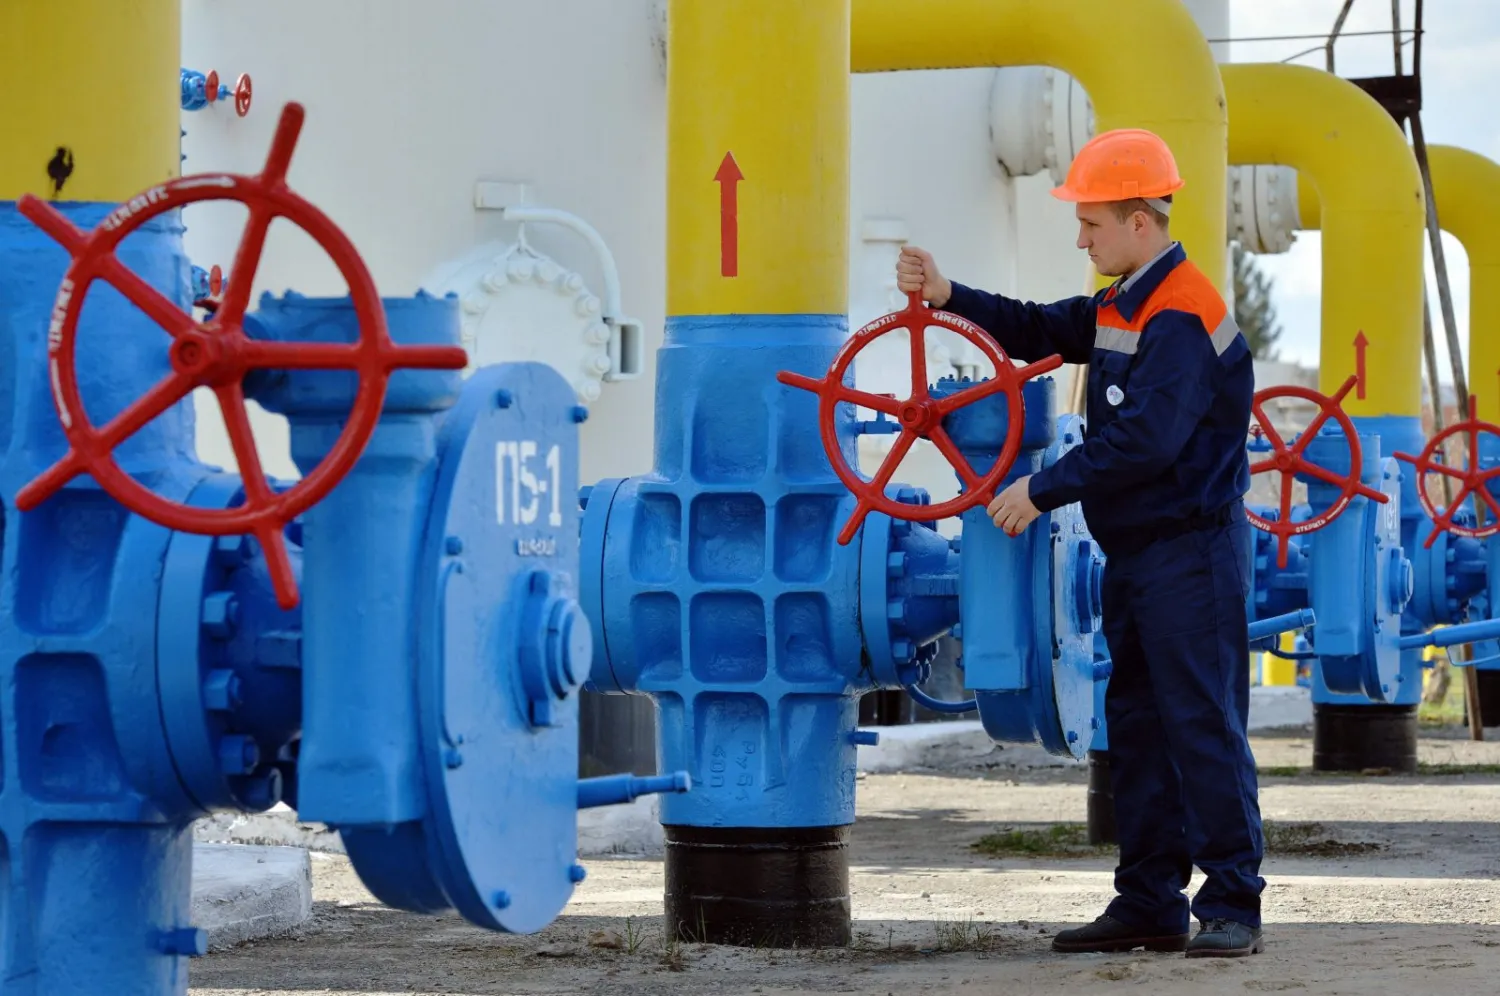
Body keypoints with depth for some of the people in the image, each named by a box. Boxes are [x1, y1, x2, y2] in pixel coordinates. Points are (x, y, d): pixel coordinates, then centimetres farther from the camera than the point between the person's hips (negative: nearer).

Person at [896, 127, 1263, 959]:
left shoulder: (1183, 314, -18)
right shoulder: (1120, 307, 14)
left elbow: (1142, 440, -24)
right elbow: (1038, 332, 18)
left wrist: (1043, 490, -18)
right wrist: (948, 295, 4)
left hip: (1191, 553, -10)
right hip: (1133, 550, 10)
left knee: (1202, 726, -8)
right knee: (1136, 727, 11)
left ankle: (1232, 906, -4)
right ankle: (1150, 904, 16)